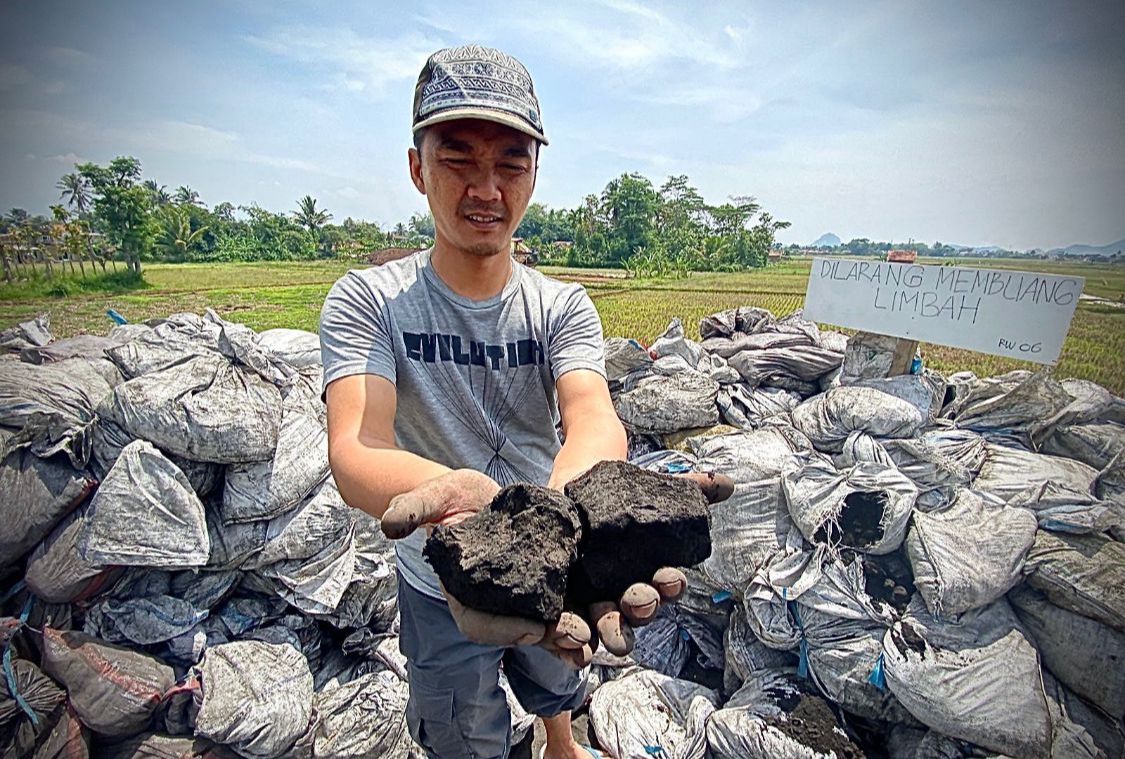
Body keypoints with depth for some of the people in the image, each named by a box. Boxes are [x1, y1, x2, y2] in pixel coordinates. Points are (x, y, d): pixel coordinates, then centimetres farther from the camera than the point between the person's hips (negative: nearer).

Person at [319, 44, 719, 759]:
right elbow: (355, 449, -33)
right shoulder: (367, 300, -17)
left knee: (558, 689, 33)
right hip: (441, 588, -2)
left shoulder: (564, 306, -11)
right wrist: (454, 495, -56)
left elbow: (594, 418, -30)